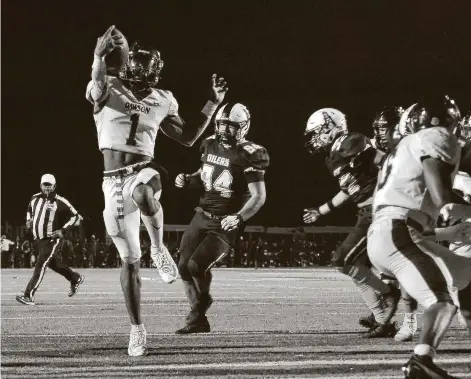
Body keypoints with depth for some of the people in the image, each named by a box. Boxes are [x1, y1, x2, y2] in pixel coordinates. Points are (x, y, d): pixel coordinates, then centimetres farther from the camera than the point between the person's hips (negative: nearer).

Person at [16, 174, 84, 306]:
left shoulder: (60, 202, -13)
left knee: (40, 265, -15)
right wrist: (29, 220, 6)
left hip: (53, 239, -8)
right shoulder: (35, 198, 6)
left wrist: (63, 230, -16)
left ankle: (29, 296, -18)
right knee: (51, 263, 21)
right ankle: (76, 278, 41)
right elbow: (30, 210, 27)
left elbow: (75, 217, -8)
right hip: (40, 239, 8)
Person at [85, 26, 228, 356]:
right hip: (115, 180, 0)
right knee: (129, 260, 2)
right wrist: (100, 57, -50)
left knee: (143, 193, -40)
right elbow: (96, 89, -30)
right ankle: (137, 329, 15)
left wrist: (214, 103, 11)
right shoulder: (108, 89, -4)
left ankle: (159, 248, -13)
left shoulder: (161, 101, 7)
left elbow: (188, 137, 18)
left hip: (143, 171, 0)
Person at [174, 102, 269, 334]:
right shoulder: (211, 145, 5)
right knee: (184, 267, 0)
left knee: (196, 265, -18)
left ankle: (199, 312, 13)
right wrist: (187, 180, 1)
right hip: (202, 216, 7)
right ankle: (199, 321, 16)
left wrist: (239, 218, -29)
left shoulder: (248, 155, -15)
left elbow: (259, 196, -15)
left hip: (226, 224, -7)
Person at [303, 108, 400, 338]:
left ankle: (388, 293, 1)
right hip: (368, 214, 10)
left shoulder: (349, 144, -13)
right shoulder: (334, 157, 17)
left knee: (343, 261, -9)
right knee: (360, 268, 10)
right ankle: (383, 321, 13)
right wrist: (320, 211, 37)